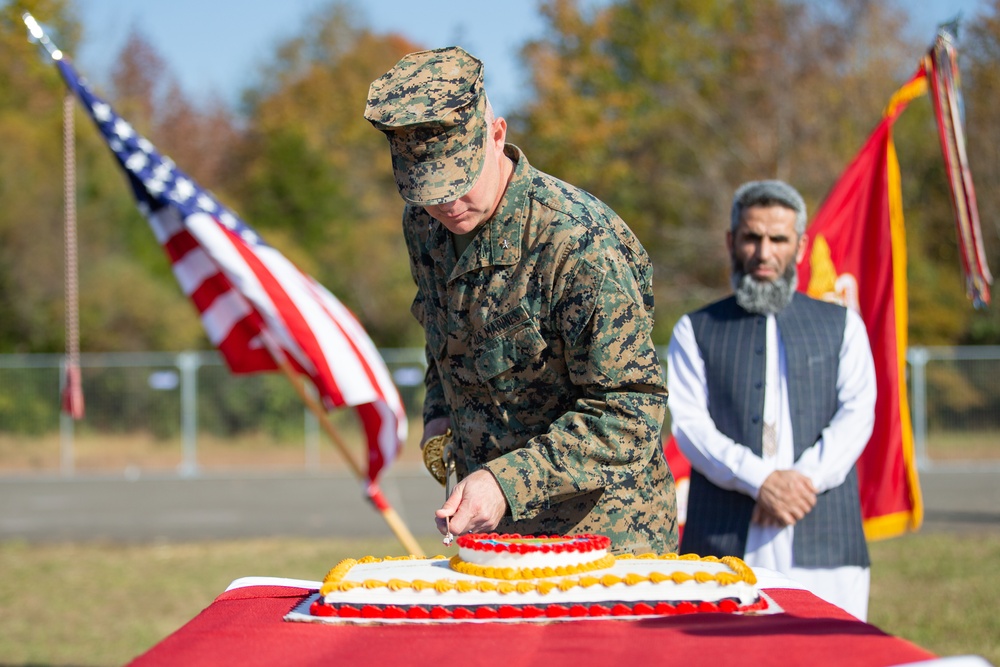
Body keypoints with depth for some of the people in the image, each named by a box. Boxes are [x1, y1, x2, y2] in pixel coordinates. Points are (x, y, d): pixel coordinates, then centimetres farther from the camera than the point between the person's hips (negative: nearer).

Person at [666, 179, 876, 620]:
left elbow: (857, 415, 6)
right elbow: (689, 423, 3)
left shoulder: (840, 325, 19)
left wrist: (805, 478, -11)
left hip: (824, 542, 1)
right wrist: (760, 480, -13)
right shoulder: (695, 331, 16)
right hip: (724, 543, -1)